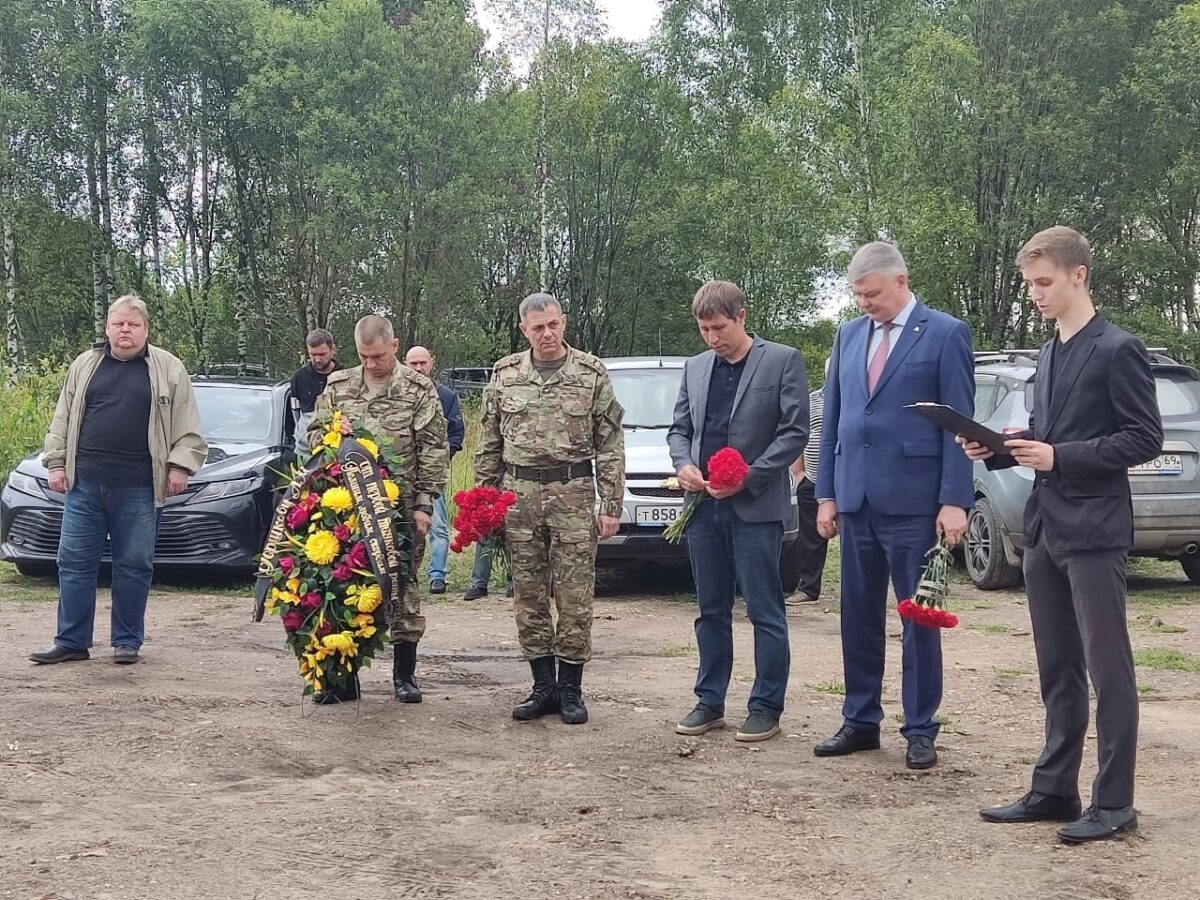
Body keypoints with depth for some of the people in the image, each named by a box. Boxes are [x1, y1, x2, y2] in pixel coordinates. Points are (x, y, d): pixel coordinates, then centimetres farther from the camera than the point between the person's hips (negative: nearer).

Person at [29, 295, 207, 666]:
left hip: (138, 489, -2)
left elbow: (187, 426, 3)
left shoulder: (168, 370, 4)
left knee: (134, 566, 3)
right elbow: (62, 420, 14)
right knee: (74, 563, 3)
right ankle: (71, 641, 10)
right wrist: (56, 463, 7)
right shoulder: (84, 366, 12)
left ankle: (127, 642, 13)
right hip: (84, 485, 3)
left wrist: (181, 465, -6)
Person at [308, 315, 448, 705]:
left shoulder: (419, 390, 0)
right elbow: (314, 435, 17)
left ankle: (404, 674, 13)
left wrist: (424, 503, -8)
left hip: (401, 508, -3)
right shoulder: (337, 387, 10)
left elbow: (434, 449, -2)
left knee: (402, 589, 3)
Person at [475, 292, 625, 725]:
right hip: (518, 493, 3)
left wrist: (611, 504, -4)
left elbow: (610, 443, 1)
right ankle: (543, 686, 16)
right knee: (529, 596, 6)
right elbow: (489, 444, 13)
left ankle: (570, 689, 9)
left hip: (573, 494, -2)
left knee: (575, 595, -2)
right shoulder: (504, 375, 8)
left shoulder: (591, 373, 1)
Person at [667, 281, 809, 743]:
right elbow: (679, 428, 19)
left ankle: (766, 707, 8)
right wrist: (683, 463, -3)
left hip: (756, 507, -5)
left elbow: (795, 431, -7)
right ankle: (710, 702, 20)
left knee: (765, 613, 0)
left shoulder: (782, 361, -2)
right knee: (711, 611, 12)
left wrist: (748, 477, -13)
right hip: (704, 506, 5)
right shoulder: (695, 368, 14)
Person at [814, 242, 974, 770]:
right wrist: (826, 493, 10)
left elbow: (958, 423, -7)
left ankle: (920, 730, 12)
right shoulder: (848, 336, 12)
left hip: (912, 499, -5)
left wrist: (955, 500, -12)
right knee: (858, 615, 10)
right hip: (856, 499, 5)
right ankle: (860, 721, 20)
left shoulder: (945, 334, -4)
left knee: (919, 617, 3)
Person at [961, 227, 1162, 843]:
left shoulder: (1117, 350, -8)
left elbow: (1145, 439, -12)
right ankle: (1054, 789, 20)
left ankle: (1113, 803, 4)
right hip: (1045, 530, 8)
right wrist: (997, 450, 3)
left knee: (1107, 668, -2)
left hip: (1094, 530, -8)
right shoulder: (1049, 355, 16)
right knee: (1057, 669, 12)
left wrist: (1060, 457, -18)